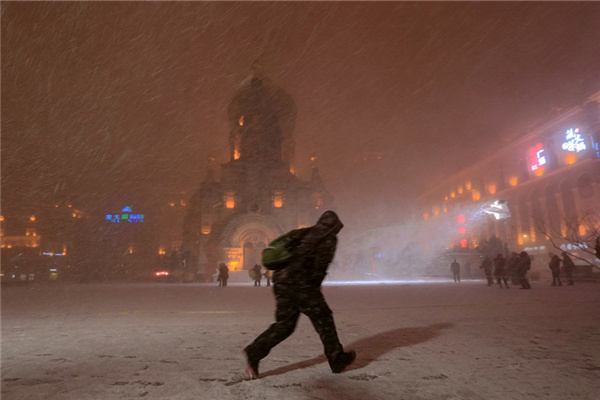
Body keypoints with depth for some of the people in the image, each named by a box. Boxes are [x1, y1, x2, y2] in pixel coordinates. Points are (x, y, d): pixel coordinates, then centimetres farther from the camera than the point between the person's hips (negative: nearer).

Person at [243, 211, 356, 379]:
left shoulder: (305, 233, 22)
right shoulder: (329, 238, 1)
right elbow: (321, 264, -10)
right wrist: (314, 285, 2)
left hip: (281, 282, 7)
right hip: (301, 284, -7)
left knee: (284, 324, 13)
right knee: (323, 320, 10)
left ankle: (254, 353, 2)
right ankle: (338, 360, 22)